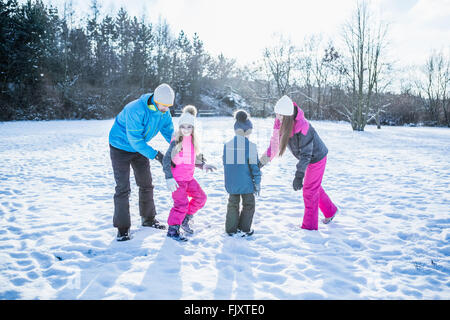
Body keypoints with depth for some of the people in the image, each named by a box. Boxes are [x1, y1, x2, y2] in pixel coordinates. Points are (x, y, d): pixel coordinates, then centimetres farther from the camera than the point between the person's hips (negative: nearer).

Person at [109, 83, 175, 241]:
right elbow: (135, 139, -33)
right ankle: (122, 228, 1)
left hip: (139, 147, 7)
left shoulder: (164, 112, -11)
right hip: (121, 147, -7)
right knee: (123, 188, -9)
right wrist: (155, 155, -35)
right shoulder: (136, 110, -34)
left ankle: (148, 219, 29)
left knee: (146, 184, 12)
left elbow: (169, 132, -3)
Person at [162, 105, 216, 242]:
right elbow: (166, 160, -15)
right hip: (177, 179, -8)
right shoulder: (176, 142, -14)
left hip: (189, 177, 8)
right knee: (181, 204, -8)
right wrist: (169, 178, -20)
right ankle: (172, 230, 8)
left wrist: (203, 166, 6)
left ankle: (186, 219, 27)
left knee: (200, 197, 10)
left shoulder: (193, 141, 9)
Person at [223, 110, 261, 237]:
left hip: (231, 183, 4)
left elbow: (225, 165, 8)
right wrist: (257, 184, 1)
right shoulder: (251, 146, -13)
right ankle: (244, 229, 20)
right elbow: (254, 166, -10)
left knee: (232, 204, 17)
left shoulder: (227, 145, -1)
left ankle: (231, 229, 21)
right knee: (248, 205, 15)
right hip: (246, 183, -3)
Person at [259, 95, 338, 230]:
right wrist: (263, 161, -1)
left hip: (317, 158, -8)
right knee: (314, 187, 22)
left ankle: (309, 226, 12)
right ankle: (330, 211, 44)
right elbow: (275, 142, -2)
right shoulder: (280, 123, -15)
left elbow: (305, 154, -35)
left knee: (309, 191, -1)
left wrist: (299, 175, -41)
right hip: (308, 158, 8)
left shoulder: (303, 127, -36)